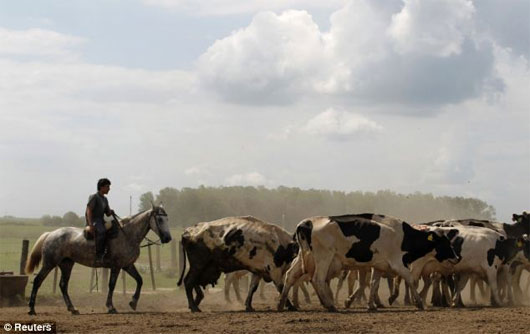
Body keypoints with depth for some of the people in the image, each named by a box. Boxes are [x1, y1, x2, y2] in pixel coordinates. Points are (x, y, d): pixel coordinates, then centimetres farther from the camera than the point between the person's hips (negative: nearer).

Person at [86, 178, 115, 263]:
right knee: (101, 231, -36)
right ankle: (99, 256, -36)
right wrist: (91, 225, -26)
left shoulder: (105, 199, 18)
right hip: (93, 221, -9)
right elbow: (89, 211, -16)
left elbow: (107, 213, 23)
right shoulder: (94, 197, -7)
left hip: (101, 221, 9)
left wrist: (111, 212, -3)